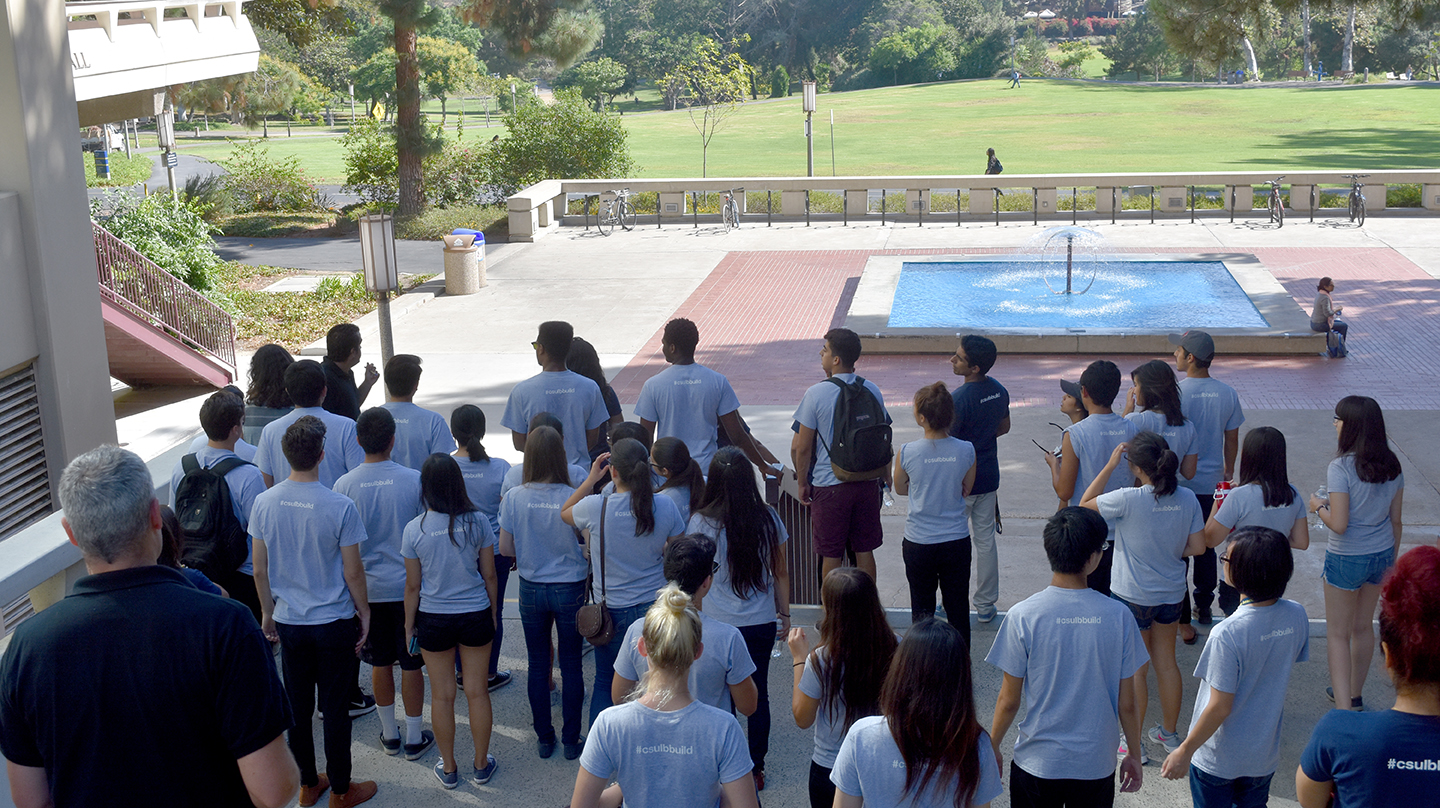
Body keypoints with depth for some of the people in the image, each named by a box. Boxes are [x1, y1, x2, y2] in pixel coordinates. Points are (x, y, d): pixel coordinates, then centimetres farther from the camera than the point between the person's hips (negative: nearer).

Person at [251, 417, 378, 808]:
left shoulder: (264, 503, -7)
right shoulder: (340, 507, -18)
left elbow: (260, 570, 2)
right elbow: (353, 573, -11)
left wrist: (268, 613, 16)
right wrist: (364, 613, 4)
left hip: (289, 622, 4)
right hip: (334, 623, -3)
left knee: (298, 706, 16)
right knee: (335, 708, 8)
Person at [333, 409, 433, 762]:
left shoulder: (344, 485, -8)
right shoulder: (414, 480, -13)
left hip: (367, 589, 2)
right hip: (409, 587, -2)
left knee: (380, 663, 15)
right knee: (411, 664, 9)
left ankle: (390, 735, 28)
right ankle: (414, 738, 19)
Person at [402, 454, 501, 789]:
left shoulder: (415, 529, -12)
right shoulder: (478, 521, -10)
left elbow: (412, 586, -4)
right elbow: (489, 575, -2)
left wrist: (409, 626, 9)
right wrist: (492, 612, 14)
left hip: (433, 619, -1)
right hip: (476, 615, 1)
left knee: (442, 695, 12)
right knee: (477, 691, 13)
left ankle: (448, 768, 25)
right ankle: (481, 765, 25)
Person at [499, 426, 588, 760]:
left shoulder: (514, 498, -12)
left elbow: (505, 549, -4)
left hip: (532, 589, 2)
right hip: (570, 590, -2)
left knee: (537, 664, 15)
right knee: (571, 665, 11)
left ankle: (544, 738, 25)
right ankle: (571, 740, 19)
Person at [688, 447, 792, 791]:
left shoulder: (701, 522, -12)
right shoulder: (768, 519, -5)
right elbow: (781, 572, 4)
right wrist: (784, 614, 17)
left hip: (716, 624, -2)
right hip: (761, 623, 2)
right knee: (758, 694, 13)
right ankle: (756, 768, 24)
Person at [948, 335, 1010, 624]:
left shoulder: (959, 399, -25)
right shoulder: (999, 391, -2)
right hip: (989, 476, 7)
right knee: (985, 539, 15)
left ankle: (954, 605, 15)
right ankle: (986, 605, 23)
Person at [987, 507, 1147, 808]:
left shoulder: (1023, 616, -15)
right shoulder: (1118, 616, -12)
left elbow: (1009, 701, -8)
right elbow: (1127, 705, -5)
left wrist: (992, 747, 8)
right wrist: (1134, 755, 11)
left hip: (1037, 763, -1)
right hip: (1096, 765, 1)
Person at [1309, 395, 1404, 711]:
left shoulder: (1341, 468, -22)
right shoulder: (1391, 465, -2)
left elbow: (1338, 524, -24)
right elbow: (1395, 521, 6)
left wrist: (1319, 507, -4)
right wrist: (1391, 561, 17)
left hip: (1347, 558, -6)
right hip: (1381, 554, 6)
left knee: (1338, 633, 6)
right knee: (1362, 627, 22)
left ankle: (1344, 709, 1)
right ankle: (1354, 695, 37)